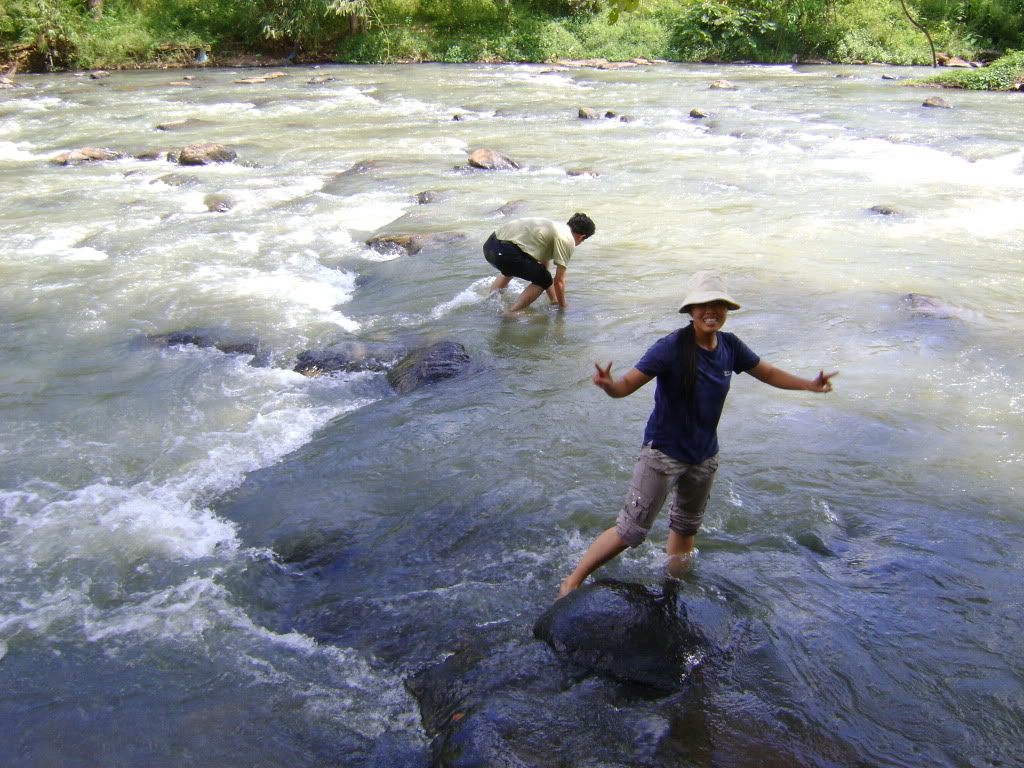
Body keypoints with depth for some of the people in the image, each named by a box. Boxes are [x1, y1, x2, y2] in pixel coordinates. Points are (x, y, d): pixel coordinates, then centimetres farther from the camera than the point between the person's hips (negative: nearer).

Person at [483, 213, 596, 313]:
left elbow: (544, 265, 32)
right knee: (543, 280, 3)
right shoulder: (567, 241, -2)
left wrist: (554, 300, 37)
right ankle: (511, 314, 1)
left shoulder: (556, 228, 26)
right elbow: (558, 281, -1)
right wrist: (562, 306, 15)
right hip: (505, 251, -10)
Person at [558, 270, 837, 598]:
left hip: (705, 455, 6)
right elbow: (628, 384, -27)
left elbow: (767, 373, 13)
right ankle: (572, 581, 11)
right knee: (631, 531, -6)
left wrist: (809, 385, 5)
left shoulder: (730, 346, -4)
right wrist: (608, 385, -48)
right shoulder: (672, 347, -21)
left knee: (686, 529, 22)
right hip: (663, 451, -6)